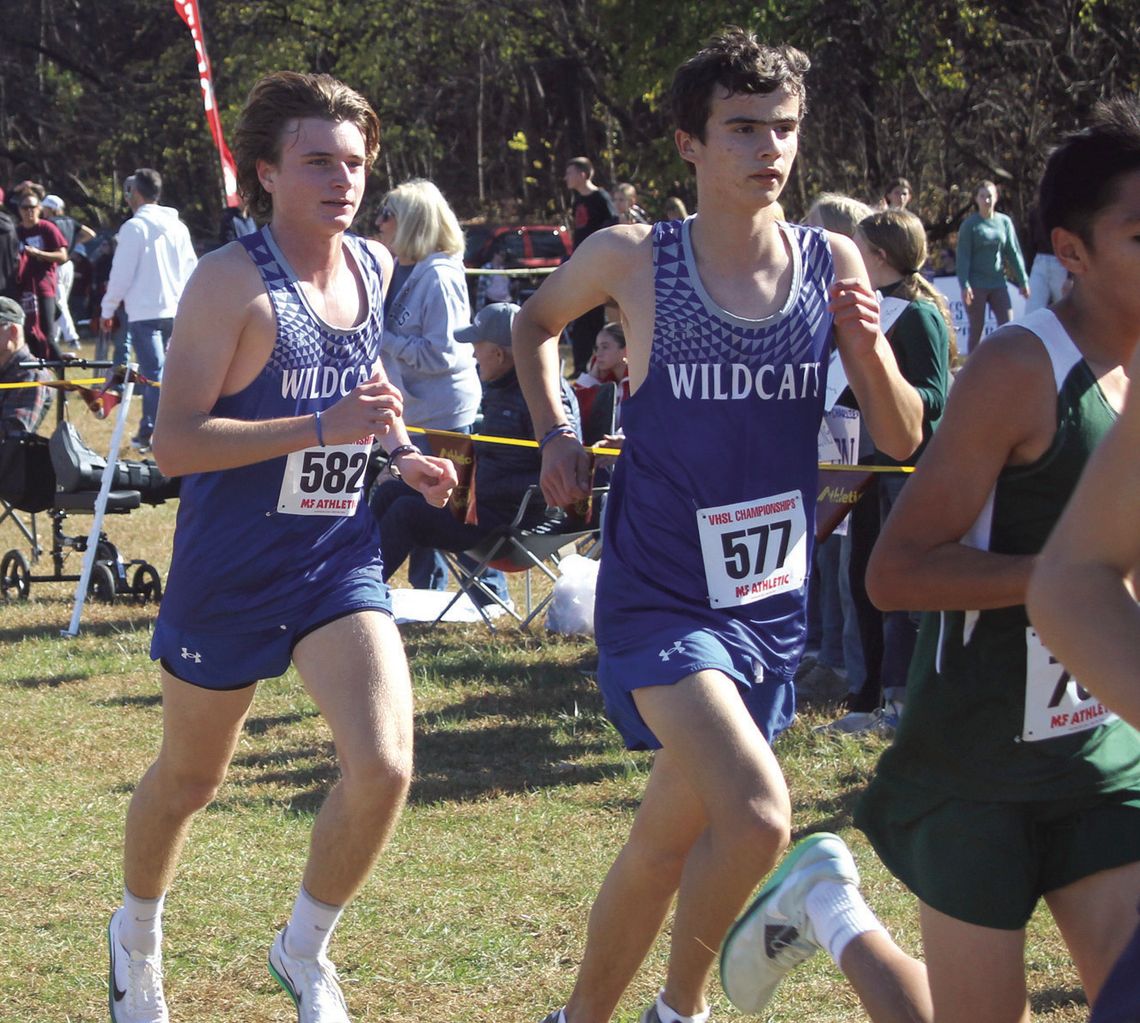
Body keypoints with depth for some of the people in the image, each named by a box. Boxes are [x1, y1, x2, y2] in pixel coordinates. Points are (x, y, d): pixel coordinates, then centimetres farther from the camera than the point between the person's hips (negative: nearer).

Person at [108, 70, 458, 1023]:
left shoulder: (374, 267, 2)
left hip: (341, 562, 4)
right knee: (189, 780, 15)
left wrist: (402, 453, 7)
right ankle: (138, 933, 45)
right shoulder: (233, 280, -18)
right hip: (230, 571, -4)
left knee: (383, 767, -15)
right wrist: (321, 428, -30)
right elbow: (175, 442, -23)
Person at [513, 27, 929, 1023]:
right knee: (758, 816, -23)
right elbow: (538, 321, 15)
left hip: (773, 602, 4)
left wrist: (868, 348, -17)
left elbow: (904, 439, 0)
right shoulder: (632, 258, -7)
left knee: (667, 843, 16)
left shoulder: (833, 262, -1)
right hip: (660, 597, -4)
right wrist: (556, 437, 4)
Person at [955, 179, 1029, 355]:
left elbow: (1014, 253, 10)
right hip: (976, 285, -3)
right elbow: (963, 256, -6)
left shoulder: (1004, 222, 6)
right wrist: (964, 285, -15)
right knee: (976, 329, 1)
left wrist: (1022, 281, 7)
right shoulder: (970, 225, -3)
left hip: (998, 283, 3)